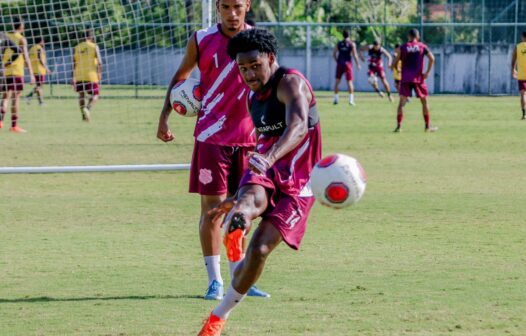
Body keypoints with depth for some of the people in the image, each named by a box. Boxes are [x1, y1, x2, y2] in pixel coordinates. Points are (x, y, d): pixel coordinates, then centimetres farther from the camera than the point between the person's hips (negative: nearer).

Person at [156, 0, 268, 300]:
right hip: (211, 137, -2)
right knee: (212, 206, -3)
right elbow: (180, 76, 11)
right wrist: (165, 115, 2)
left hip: (248, 138, 2)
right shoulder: (202, 40, -1)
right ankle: (214, 280, 1)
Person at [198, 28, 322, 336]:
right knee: (252, 199, -33)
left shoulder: (291, 83, -14)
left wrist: (269, 158, -54)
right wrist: (241, 200, 31)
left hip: (297, 183, -6)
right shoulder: (255, 97, 13)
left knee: (260, 249, -15)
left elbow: (298, 127, -34)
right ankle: (238, 217, -71)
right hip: (264, 169, 6)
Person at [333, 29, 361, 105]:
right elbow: (354, 55, -6)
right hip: (348, 63, -2)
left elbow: (334, 54, 5)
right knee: (349, 81, -1)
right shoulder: (352, 44, -3)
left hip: (340, 64, 2)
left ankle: (336, 98, 10)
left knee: (337, 81, 12)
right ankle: (351, 99, -7)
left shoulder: (338, 44, 5)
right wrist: (358, 64, 3)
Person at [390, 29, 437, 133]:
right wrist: (427, 72, -3)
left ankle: (398, 126, -10)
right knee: (424, 101, 12)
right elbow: (431, 58, -7)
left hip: (405, 78, 0)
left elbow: (395, 62, 0)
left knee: (402, 102, 0)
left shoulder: (403, 47, 4)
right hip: (418, 78, 0)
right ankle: (428, 126, 14)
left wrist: (392, 67, 20)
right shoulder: (422, 47, 4)